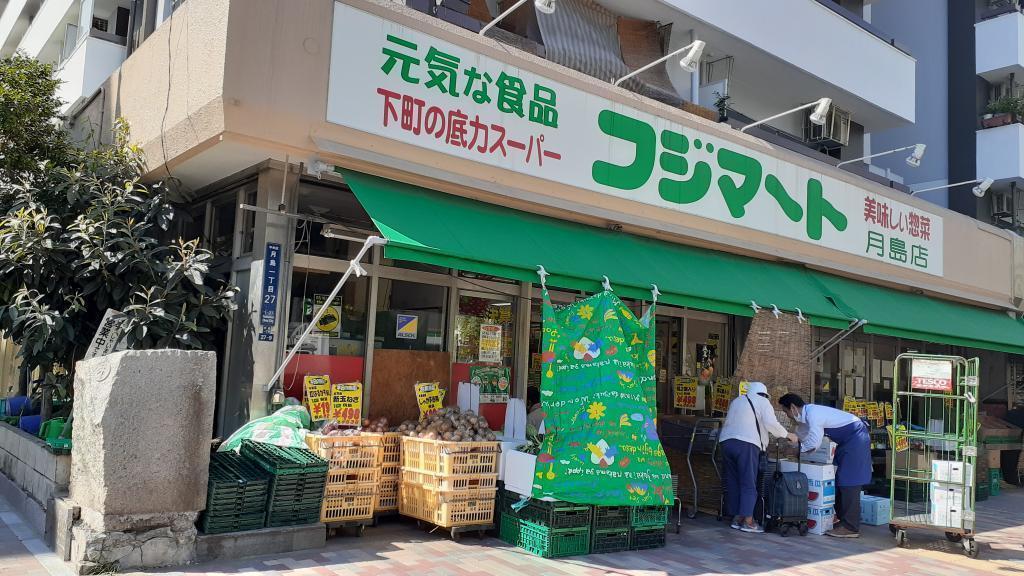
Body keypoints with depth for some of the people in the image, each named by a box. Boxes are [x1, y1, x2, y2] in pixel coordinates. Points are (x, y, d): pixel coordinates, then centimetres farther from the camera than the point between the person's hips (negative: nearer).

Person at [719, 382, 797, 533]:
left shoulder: (736, 401, 27)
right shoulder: (762, 402, 7)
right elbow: (771, 423, -6)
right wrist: (787, 435, 6)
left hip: (726, 441, 6)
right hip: (746, 443, -6)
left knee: (733, 482, 10)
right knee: (748, 483, -4)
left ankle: (736, 517, 12)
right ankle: (748, 521, -7)